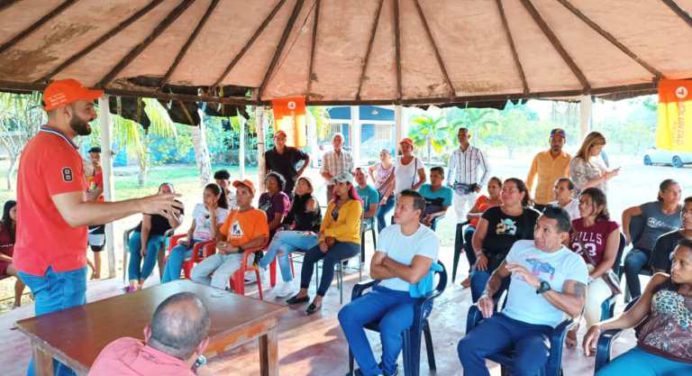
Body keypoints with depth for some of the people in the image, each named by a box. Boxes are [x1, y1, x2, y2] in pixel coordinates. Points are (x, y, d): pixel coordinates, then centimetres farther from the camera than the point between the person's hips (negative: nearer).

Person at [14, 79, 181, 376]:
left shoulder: (39, 144, 13)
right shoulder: (57, 150, -20)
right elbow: (74, 214, -30)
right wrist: (140, 205, -31)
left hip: (43, 260, 10)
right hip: (56, 267, -10)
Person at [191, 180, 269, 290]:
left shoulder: (259, 214, -1)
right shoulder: (232, 213, 23)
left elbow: (261, 240, -13)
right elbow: (221, 233, 27)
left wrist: (237, 249, -18)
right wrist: (219, 244, 1)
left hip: (243, 254, -7)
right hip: (224, 253, 8)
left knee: (219, 276, -33)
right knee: (196, 273, -8)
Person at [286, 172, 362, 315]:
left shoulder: (355, 204, -6)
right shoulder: (332, 203, 16)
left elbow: (348, 227, -19)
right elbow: (324, 224, 8)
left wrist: (328, 232, -13)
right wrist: (322, 240, -11)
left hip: (350, 242, -6)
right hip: (332, 240, 7)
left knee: (329, 259, -32)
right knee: (309, 255, -16)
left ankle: (319, 299, -28)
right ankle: (303, 293, -9)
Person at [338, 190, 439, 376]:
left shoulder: (429, 238, -13)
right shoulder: (387, 232, 4)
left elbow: (413, 276, -24)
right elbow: (374, 271, 1)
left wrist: (387, 261, -8)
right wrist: (401, 272, -13)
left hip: (413, 298, -5)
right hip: (384, 292, 5)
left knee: (389, 324, -34)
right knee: (346, 314, -17)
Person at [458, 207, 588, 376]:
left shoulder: (573, 262, -2)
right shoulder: (520, 246, 12)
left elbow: (575, 309, -15)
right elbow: (498, 274, 25)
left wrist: (538, 284, -24)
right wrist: (487, 295, 4)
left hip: (541, 328, -4)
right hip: (506, 319, 4)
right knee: (466, 347, -22)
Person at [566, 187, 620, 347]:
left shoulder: (610, 227, 0)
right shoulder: (573, 225, 13)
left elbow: (609, 260, -8)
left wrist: (590, 277, -21)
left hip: (599, 275, -3)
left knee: (589, 296, -36)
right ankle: (570, 332, -4)